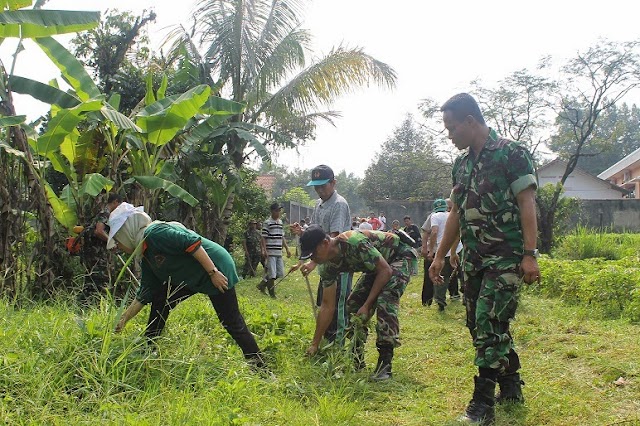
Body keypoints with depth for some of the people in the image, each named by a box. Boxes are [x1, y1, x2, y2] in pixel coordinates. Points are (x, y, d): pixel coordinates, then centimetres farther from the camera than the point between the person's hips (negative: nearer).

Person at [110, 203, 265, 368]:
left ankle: (258, 363, 8)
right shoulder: (147, 257, 11)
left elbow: (192, 242, -27)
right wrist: (123, 319, 14)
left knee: (232, 322, -5)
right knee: (159, 300, 4)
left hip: (216, 269, -10)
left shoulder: (154, 233, -19)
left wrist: (213, 273, -27)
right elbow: (145, 293, 14)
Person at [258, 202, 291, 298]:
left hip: (279, 252, 7)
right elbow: (263, 238, -8)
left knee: (280, 273, 9)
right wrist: (264, 250, -17)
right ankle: (272, 294, 8)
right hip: (271, 252, -7)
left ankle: (262, 284, 24)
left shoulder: (281, 222, 15)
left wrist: (287, 249, 16)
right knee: (272, 274, -5)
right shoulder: (267, 223, -6)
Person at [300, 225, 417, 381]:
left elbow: (386, 270, -28)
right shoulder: (328, 267, -12)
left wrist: (367, 305, -25)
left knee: (385, 303, -27)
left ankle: (385, 364, -20)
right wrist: (315, 344, -6)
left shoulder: (355, 243, -37)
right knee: (353, 305, -1)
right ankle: (356, 361, 11)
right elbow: (327, 306, -6)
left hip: (399, 258, -8)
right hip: (376, 267, 8)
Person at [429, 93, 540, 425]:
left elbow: (527, 204, -12)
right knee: (482, 325, 11)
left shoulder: (511, 154, -8)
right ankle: (511, 388, 28)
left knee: (488, 324, -11)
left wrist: (529, 254, -19)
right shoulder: (461, 164, 13)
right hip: (473, 258, 7)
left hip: (505, 257, -7)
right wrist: (440, 256, 15)